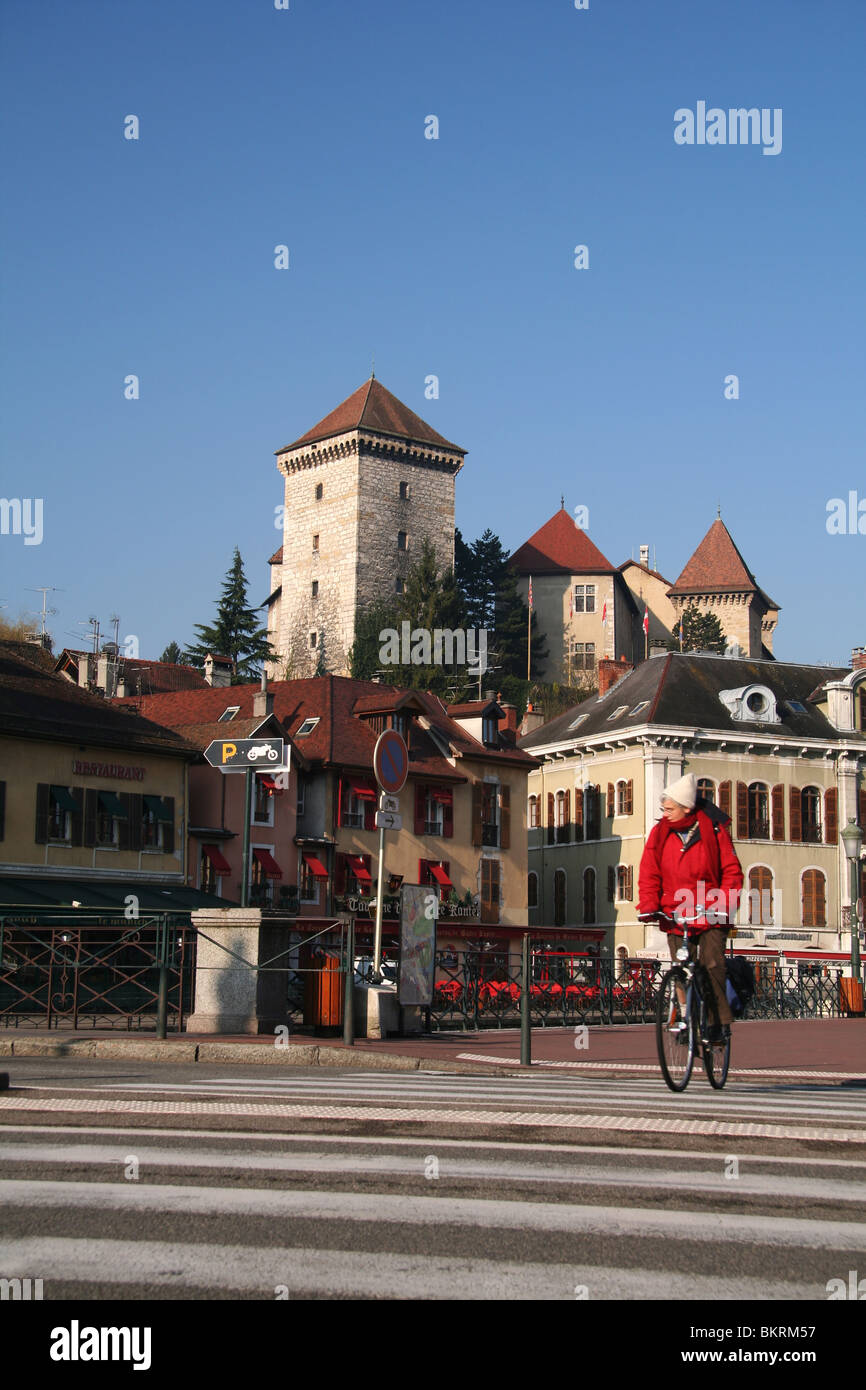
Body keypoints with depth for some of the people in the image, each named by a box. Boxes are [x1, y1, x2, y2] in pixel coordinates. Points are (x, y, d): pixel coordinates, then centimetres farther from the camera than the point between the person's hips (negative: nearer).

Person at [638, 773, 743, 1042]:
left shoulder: (714, 830, -1)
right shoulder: (660, 833, 4)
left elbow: (731, 870, -1)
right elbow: (648, 874, 4)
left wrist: (725, 904, -14)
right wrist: (648, 906, -10)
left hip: (711, 915, -2)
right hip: (675, 915, 2)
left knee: (712, 965, -14)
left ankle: (721, 1022, -4)